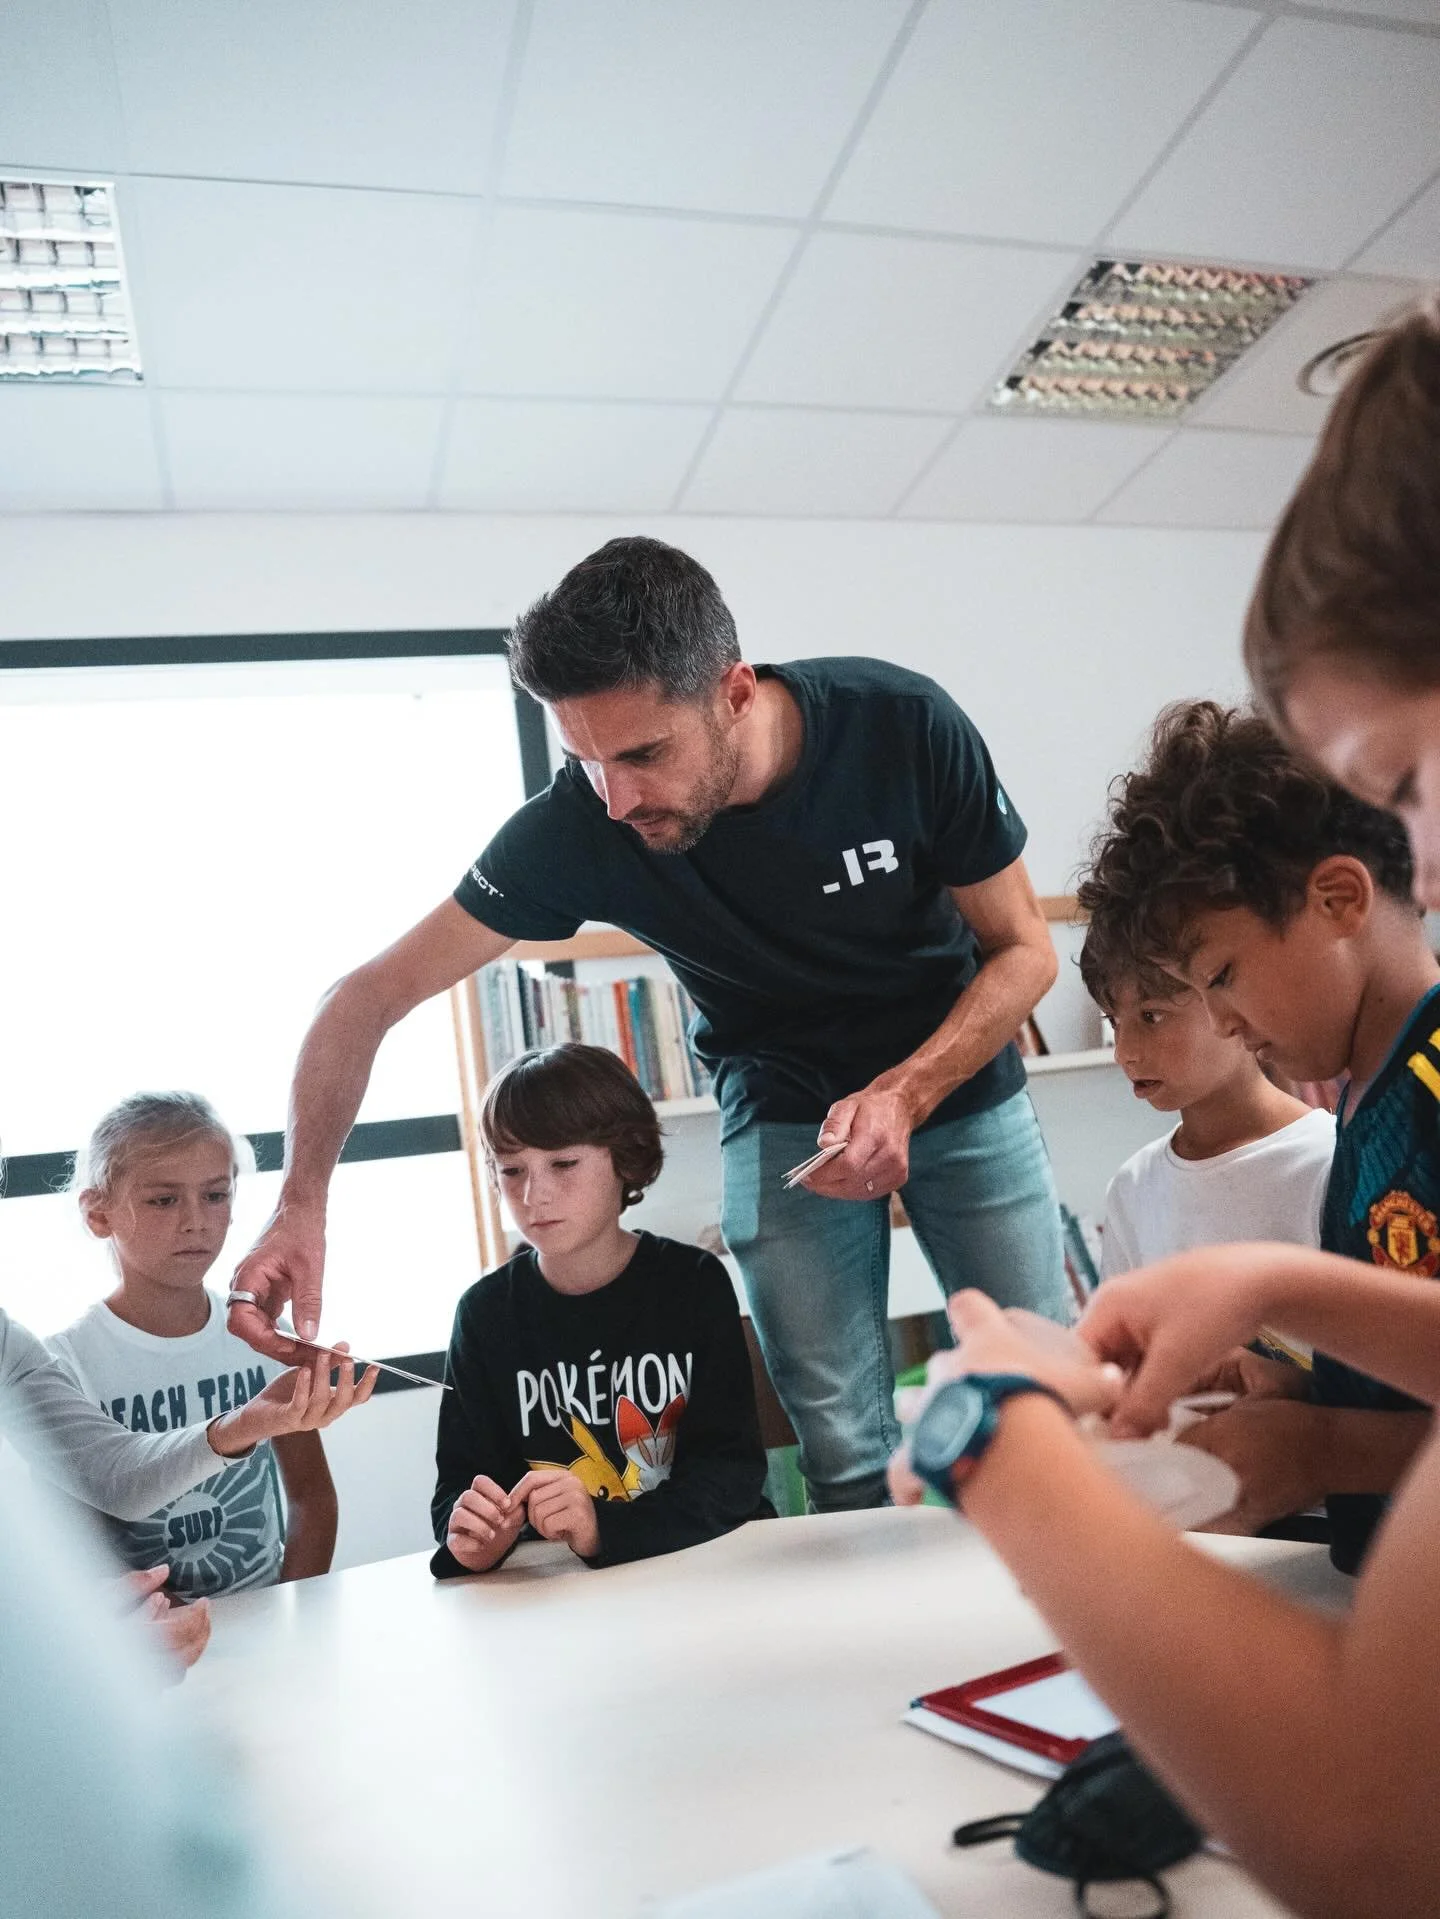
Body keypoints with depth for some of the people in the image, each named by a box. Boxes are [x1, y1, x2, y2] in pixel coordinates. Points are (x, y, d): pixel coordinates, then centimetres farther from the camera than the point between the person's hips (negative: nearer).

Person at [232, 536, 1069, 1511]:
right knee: (848, 1456, -4)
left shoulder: (904, 724, -25)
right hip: (784, 1110, 0)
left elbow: (1024, 948, -13)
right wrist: (302, 1203, -29)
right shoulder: (580, 823, -23)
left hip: (959, 1076, 1)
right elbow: (371, 997, -18)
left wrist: (905, 1094, -28)